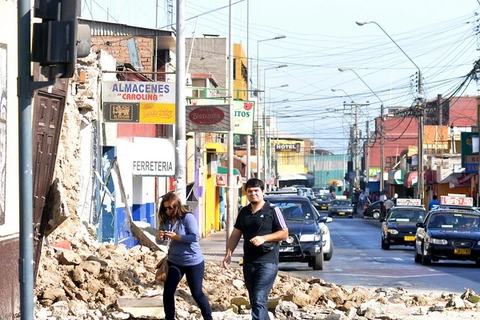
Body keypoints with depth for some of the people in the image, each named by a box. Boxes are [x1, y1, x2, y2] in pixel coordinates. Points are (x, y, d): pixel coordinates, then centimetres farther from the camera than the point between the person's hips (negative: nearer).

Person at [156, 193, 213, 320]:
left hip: (193, 262, -5)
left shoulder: (188, 218, -17)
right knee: (168, 291, -2)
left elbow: (195, 237, -23)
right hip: (174, 262, 5)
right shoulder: (165, 220, -1)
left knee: (197, 293, 3)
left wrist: (176, 237, -29)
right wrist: (159, 237, -21)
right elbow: (160, 240, 3)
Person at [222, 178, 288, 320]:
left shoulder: (272, 210, -5)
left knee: (259, 301, -16)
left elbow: (284, 233, -7)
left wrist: (263, 238, -19)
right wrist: (228, 254, 1)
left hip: (267, 263, -6)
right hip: (248, 263, 6)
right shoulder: (243, 212, 11)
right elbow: (235, 235, 14)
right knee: (254, 301, 12)